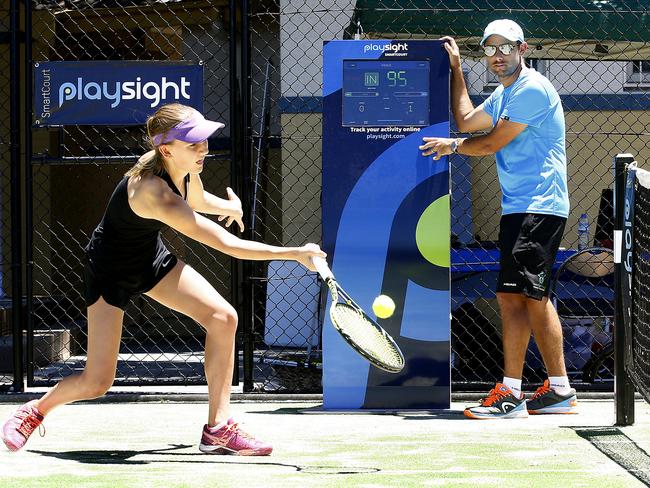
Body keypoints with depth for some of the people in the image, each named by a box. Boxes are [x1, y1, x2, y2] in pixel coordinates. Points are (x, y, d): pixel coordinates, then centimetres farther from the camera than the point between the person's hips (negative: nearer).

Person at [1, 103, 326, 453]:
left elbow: (197, 201, 18)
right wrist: (293, 253, -41)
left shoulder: (184, 169, -14)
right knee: (97, 383, -8)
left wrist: (228, 206, 9)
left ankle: (218, 430, -5)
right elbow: (228, 245, -41)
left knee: (223, 317, -12)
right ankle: (35, 410, 25)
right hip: (110, 270, -8)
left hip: (151, 258, 8)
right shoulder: (154, 193, -40)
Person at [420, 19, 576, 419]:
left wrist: (452, 145, 6)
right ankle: (560, 390, 17)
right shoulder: (504, 95, 19)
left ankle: (510, 395, -17)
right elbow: (467, 121, 31)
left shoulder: (532, 89, -13)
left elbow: (491, 143, -12)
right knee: (533, 298, 12)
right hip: (523, 209, 11)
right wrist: (456, 69, 27)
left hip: (537, 209, -11)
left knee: (513, 295, -15)